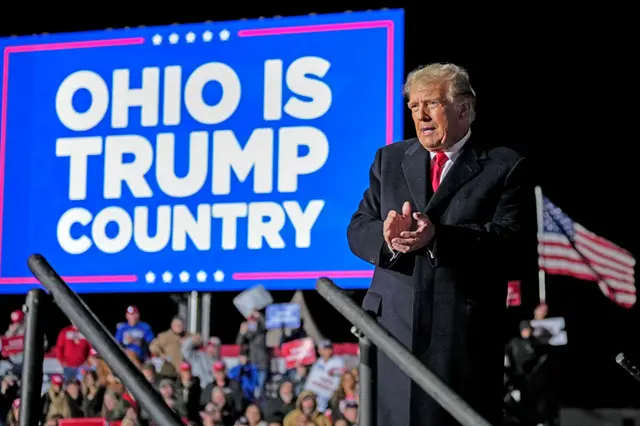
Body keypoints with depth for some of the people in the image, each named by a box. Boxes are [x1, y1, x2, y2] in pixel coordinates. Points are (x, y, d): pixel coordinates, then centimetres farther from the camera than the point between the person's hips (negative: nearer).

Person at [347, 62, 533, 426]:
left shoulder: (506, 167, 2)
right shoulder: (389, 160, 16)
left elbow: (512, 238, -11)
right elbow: (358, 230, 8)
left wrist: (438, 237, -24)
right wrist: (389, 238, -16)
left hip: (466, 332, -3)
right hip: (393, 325, 3)